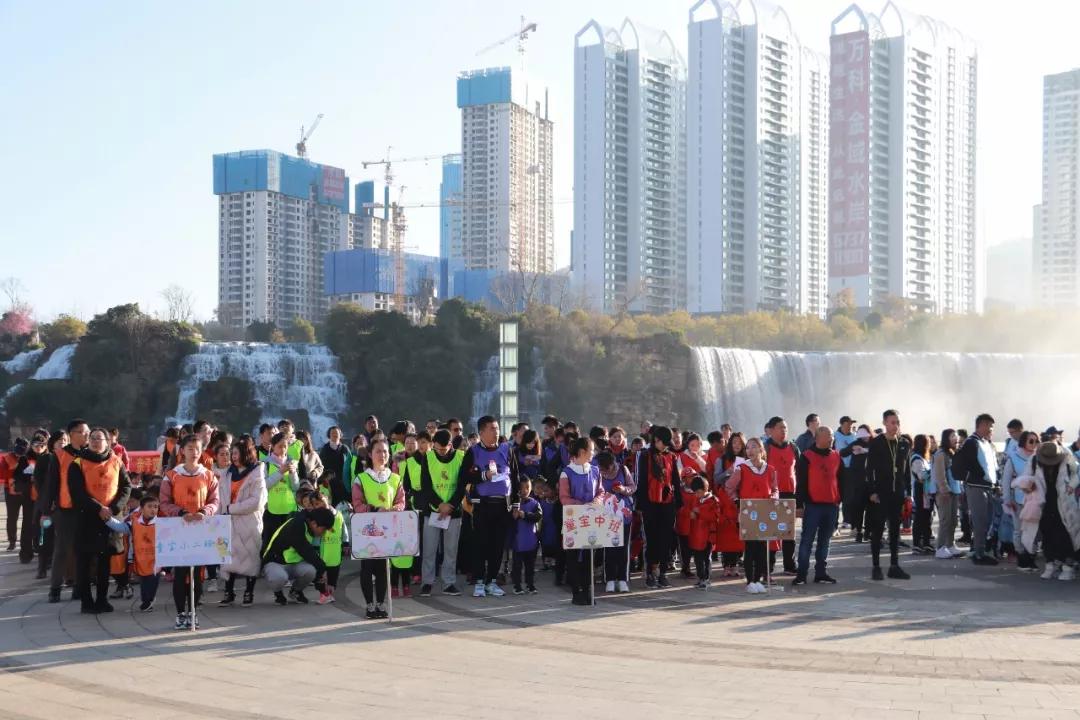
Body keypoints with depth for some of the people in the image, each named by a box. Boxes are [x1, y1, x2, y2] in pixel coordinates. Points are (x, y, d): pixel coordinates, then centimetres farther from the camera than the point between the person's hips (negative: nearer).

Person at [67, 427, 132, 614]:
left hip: (110, 518, 3)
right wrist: (98, 508, -17)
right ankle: (86, 601, 5)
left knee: (105, 560, 9)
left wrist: (114, 508, -10)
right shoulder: (78, 464, -3)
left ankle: (102, 599, 17)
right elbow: (77, 493, -10)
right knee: (84, 560, -1)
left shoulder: (116, 462, 6)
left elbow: (126, 487, 5)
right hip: (86, 517, -3)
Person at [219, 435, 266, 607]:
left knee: (250, 556, 2)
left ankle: (249, 593, 12)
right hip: (231, 522, 5)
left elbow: (256, 502, -14)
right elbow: (224, 498, 14)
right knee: (229, 556, 1)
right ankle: (229, 593, 7)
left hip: (250, 522, -5)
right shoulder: (229, 473, 11)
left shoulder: (257, 473, -5)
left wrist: (231, 508, -14)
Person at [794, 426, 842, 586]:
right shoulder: (806, 457, -5)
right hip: (813, 505, -5)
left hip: (832, 505, 5)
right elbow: (800, 482, -6)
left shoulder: (836, 457, 11)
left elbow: (841, 479, 17)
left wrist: (839, 499, 12)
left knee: (825, 541, 10)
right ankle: (801, 574, -1)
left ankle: (821, 572, 17)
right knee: (807, 540, -4)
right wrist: (800, 503, -9)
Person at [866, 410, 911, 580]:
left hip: (898, 493, 4)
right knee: (877, 530, -1)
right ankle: (876, 567, 4)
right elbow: (870, 469, -6)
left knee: (895, 530, 8)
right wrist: (872, 491, -13)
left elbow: (906, 470, 11)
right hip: (880, 493, -4)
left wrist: (907, 493, 6)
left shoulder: (904, 444, 9)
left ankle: (894, 566, 13)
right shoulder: (876, 443, -3)